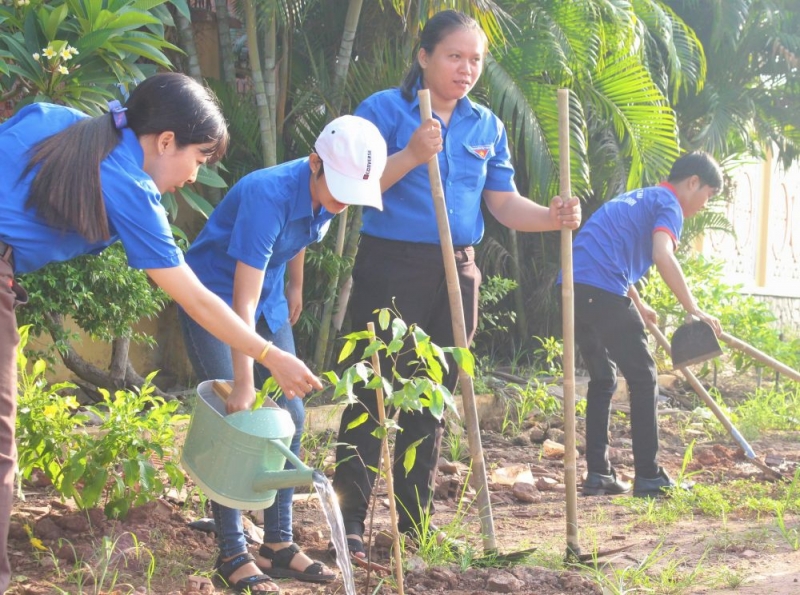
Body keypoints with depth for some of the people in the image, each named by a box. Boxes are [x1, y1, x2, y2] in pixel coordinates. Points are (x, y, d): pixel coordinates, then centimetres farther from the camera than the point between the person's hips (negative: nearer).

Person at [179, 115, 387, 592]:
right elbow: (244, 301, -36)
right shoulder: (267, 196, -35)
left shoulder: (325, 195, -13)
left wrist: (295, 288, 21)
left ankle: (279, 544, 13)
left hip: (270, 303, 7)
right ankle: (233, 554, -5)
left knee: (289, 414, 4)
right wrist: (244, 384, -38)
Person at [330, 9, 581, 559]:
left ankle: (416, 514, 22)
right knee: (373, 392, -4)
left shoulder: (488, 127, 9)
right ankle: (351, 520, 1)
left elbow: (505, 204, 7)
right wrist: (412, 155, -24)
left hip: (456, 272, 5)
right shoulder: (385, 109, -5)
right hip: (391, 266, -5)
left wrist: (553, 218, -11)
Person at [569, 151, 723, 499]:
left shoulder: (640, 199, 30)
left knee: (603, 378, 18)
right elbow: (662, 256, -18)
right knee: (642, 378, 0)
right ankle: (648, 477, 0)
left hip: (574, 286, 9)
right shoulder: (669, 204, 1)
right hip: (603, 289, -9)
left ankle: (598, 474, 16)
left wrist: (638, 306, 52)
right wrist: (693, 310, -15)